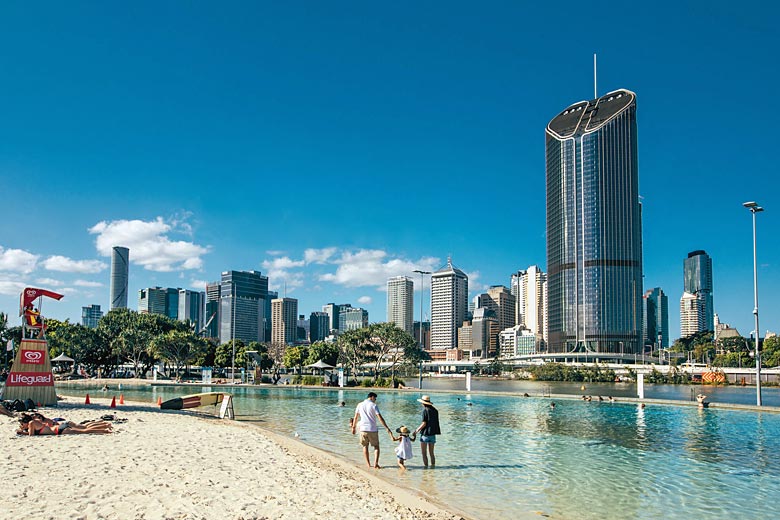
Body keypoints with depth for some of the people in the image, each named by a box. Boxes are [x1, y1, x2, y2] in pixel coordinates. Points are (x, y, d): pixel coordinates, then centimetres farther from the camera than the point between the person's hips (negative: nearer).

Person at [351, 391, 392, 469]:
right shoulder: (373, 405, -5)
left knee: (365, 446, 16)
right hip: (373, 429, -3)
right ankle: (376, 463, -4)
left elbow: (355, 417, 10)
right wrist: (387, 428, -11)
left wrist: (354, 427, 20)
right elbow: (380, 417, -12)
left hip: (363, 429, 3)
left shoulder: (360, 405, 6)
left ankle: (368, 464, 18)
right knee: (376, 446, 9)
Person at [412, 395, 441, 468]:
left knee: (424, 453, 2)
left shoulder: (425, 410, -13)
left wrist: (416, 431, -7)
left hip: (425, 433, -7)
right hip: (433, 434, 7)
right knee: (431, 452, 14)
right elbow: (436, 422, 9)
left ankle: (425, 465, 0)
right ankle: (433, 465, 14)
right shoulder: (435, 410, 6)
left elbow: (424, 424, -16)